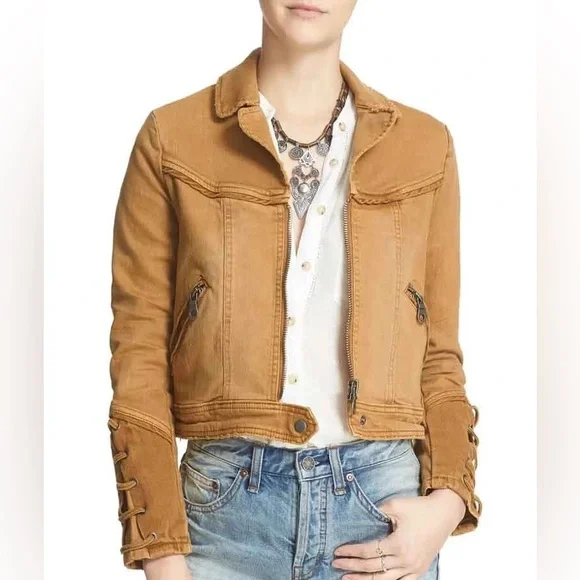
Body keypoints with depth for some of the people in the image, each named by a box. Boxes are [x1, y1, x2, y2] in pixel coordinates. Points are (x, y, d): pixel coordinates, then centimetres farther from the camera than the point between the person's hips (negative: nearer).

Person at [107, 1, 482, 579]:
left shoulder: (424, 143, 6)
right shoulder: (170, 138, 0)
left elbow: (438, 352, 10)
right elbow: (139, 357, -1)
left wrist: (449, 498, -5)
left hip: (383, 506, 2)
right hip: (228, 507, -1)